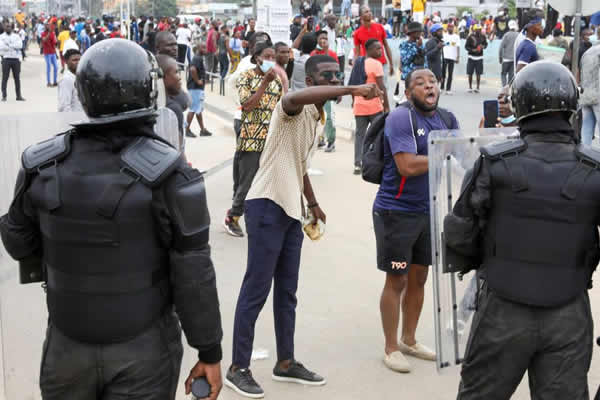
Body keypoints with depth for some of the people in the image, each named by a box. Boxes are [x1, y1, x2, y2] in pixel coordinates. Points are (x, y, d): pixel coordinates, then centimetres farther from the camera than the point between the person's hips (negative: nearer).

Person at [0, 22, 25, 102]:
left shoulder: (16, 36, 12)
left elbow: (20, 45, -5)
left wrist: (9, 45, -10)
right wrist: (14, 47, -12)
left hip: (16, 59, 2)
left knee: (17, 78, 4)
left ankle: (19, 96, 9)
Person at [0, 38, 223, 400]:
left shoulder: (42, 166, -9)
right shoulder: (167, 173, -20)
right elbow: (193, 274, -16)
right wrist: (210, 352, -5)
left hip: (68, 347, 3)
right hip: (143, 350, -3)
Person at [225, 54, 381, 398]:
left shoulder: (316, 118, 17)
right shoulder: (294, 109, -11)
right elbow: (295, 97, -39)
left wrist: (313, 203, 36)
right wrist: (353, 90, -41)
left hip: (291, 209, 9)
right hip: (268, 206, -9)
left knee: (287, 291, 14)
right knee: (256, 289, -4)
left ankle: (286, 363, 24)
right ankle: (238, 368, 6)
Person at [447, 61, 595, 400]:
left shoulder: (496, 163, -13)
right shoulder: (593, 171, -10)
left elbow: (460, 235, -7)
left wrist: (478, 263, 13)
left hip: (503, 311, 0)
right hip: (569, 318, 1)